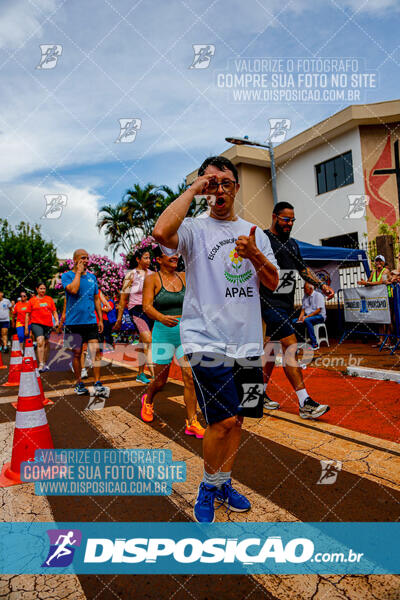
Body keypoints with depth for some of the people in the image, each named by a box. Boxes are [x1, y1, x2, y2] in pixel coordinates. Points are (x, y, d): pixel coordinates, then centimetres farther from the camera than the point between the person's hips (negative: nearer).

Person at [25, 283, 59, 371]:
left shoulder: (49, 299, 11)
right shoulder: (32, 300, 5)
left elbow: (54, 311, 14)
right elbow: (27, 315, 7)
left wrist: (57, 321, -2)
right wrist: (26, 328, 4)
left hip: (48, 324, 3)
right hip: (36, 324, -3)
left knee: (46, 343, 11)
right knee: (40, 342, -21)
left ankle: (45, 363, 25)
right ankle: (41, 365, -24)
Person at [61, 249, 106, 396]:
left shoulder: (92, 277, 12)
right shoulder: (67, 276, -1)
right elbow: (73, 290, -22)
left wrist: (100, 319, 12)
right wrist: (78, 272, -11)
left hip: (91, 321, 3)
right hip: (73, 322, -3)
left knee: (95, 350, -6)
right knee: (77, 353, 7)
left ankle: (98, 384, -2)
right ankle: (79, 383, 20)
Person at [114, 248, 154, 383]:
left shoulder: (151, 273, 13)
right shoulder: (131, 275, 0)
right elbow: (123, 298, 2)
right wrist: (119, 319, 1)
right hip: (137, 309, -5)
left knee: (144, 344, 9)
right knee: (149, 341, -20)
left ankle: (140, 374, 22)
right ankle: (155, 375, -24)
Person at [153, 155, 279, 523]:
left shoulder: (255, 233, 15)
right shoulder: (195, 230, -1)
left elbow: (273, 283, 10)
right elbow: (162, 232, -24)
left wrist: (254, 254, -10)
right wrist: (192, 189, -12)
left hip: (247, 342, 6)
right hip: (207, 339, -5)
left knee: (237, 418, 13)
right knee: (224, 420, -9)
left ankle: (224, 483, 36)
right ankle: (209, 486, 19)